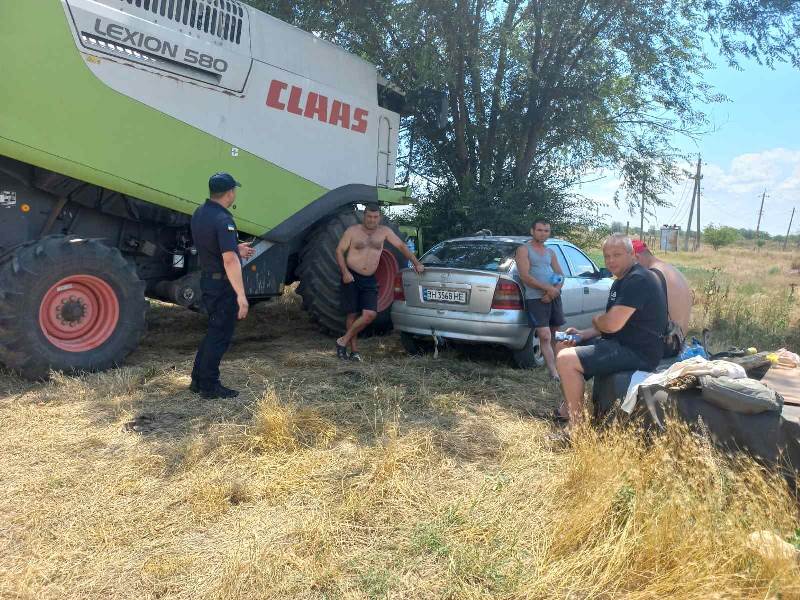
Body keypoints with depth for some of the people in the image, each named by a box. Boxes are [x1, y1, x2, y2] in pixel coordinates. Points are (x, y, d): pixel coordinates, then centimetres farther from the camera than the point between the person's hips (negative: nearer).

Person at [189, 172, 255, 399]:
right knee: (220, 335, 2)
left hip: (207, 279, 9)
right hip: (223, 284, -9)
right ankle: (209, 386, 11)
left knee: (215, 330, 20)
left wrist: (236, 249, 23)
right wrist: (241, 295, -30)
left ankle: (198, 380, 27)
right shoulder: (223, 220, -22)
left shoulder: (199, 214, 8)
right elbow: (229, 261, -29)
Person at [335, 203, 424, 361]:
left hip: (369, 280, 3)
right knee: (353, 314, 1)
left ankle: (343, 341, 2)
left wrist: (416, 263, 3)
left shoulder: (384, 231, 7)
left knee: (370, 314, -13)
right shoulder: (352, 231, 0)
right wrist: (344, 272, -13)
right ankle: (354, 351, 13)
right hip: (351, 277, -3)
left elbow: (401, 246, 11)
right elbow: (339, 251, 0)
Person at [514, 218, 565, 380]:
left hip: (554, 297, 6)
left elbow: (560, 275, 13)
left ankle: (555, 367, 15)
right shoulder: (524, 250, 0)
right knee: (545, 336, -13)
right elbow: (525, 276, -11)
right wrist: (548, 288, -15)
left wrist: (555, 290, -8)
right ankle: (554, 373, -14)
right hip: (535, 298, -6)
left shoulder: (550, 252, 19)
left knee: (554, 335, 8)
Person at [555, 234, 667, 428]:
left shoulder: (638, 280, -19)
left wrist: (596, 319, -3)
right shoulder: (622, 281, 16)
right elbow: (612, 322, 19)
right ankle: (568, 408, 24)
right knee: (563, 347, 16)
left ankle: (576, 426, -12)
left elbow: (612, 323, -26)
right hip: (621, 343, 11)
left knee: (566, 360, -23)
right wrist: (583, 334, 2)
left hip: (638, 352, -11)